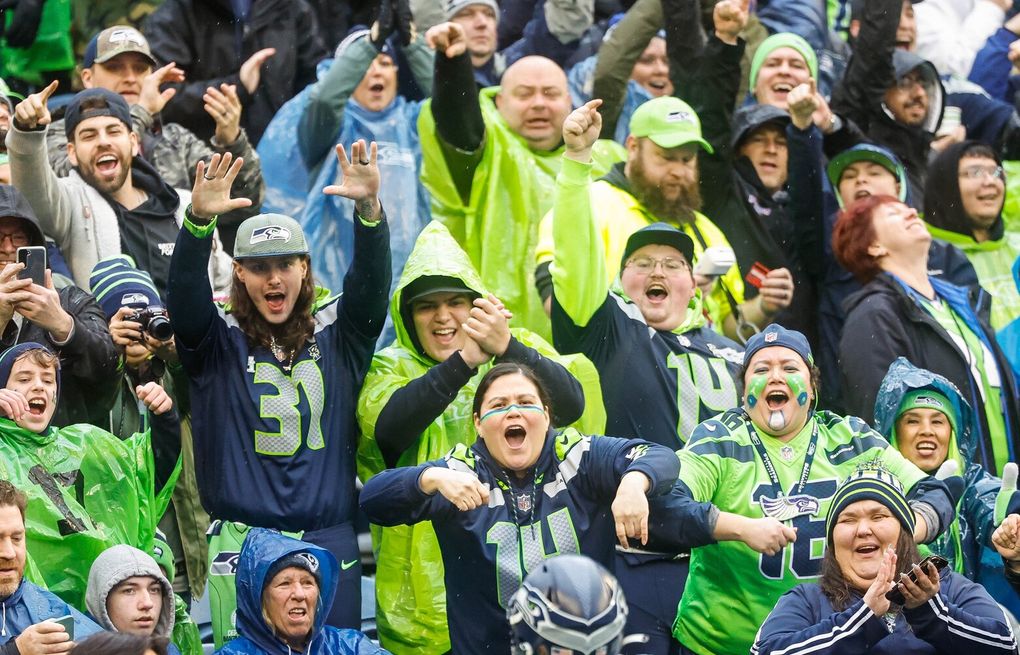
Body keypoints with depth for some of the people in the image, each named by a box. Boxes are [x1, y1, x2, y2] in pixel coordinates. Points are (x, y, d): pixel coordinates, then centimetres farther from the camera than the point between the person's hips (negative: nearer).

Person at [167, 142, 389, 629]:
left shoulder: (336, 334, 8)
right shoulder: (218, 340, 4)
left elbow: (370, 282, -7)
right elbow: (184, 293, -13)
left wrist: (368, 207, -26)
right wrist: (199, 221, -32)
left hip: (328, 542, 2)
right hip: (240, 544, -1)